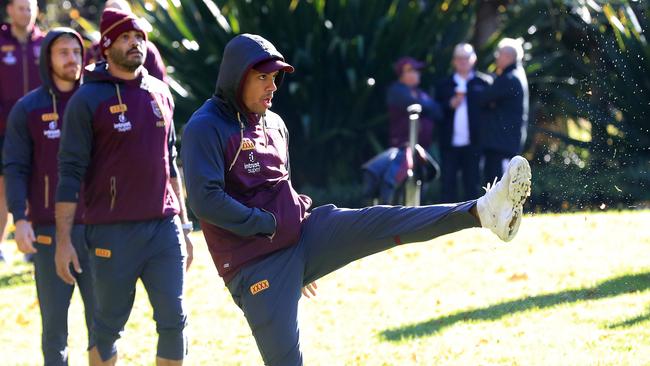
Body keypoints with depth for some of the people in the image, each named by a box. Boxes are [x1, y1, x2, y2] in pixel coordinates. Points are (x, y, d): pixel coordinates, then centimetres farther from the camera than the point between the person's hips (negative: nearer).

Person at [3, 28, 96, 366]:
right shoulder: (27, 109, 3)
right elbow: (15, 169, -1)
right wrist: (20, 218, -13)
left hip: (96, 227, 2)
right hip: (49, 232, -2)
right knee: (54, 322, 2)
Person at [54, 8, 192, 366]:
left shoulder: (160, 93, 11)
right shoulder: (87, 100, -5)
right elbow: (70, 172, -7)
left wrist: (183, 224, 18)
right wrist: (63, 240, -11)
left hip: (164, 228, 5)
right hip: (113, 231, -5)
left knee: (174, 321, 2)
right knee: (109, 326, 4)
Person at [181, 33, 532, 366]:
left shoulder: (274, 124, 14)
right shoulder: (205, 129, -11)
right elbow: (204, 199, -22)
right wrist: (268, 224, -15)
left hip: (303, 234, 6)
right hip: (256, 266, -6)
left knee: (380, 223, -15)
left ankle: (482, 211, -31)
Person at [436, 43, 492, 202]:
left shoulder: (484, 82, 5)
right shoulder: (444, 85, 14)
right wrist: (450, 105, -9)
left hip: (473, 144, -2)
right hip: (449, 144, 2)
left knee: (472, 184, 3)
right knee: (448, 183, 1)